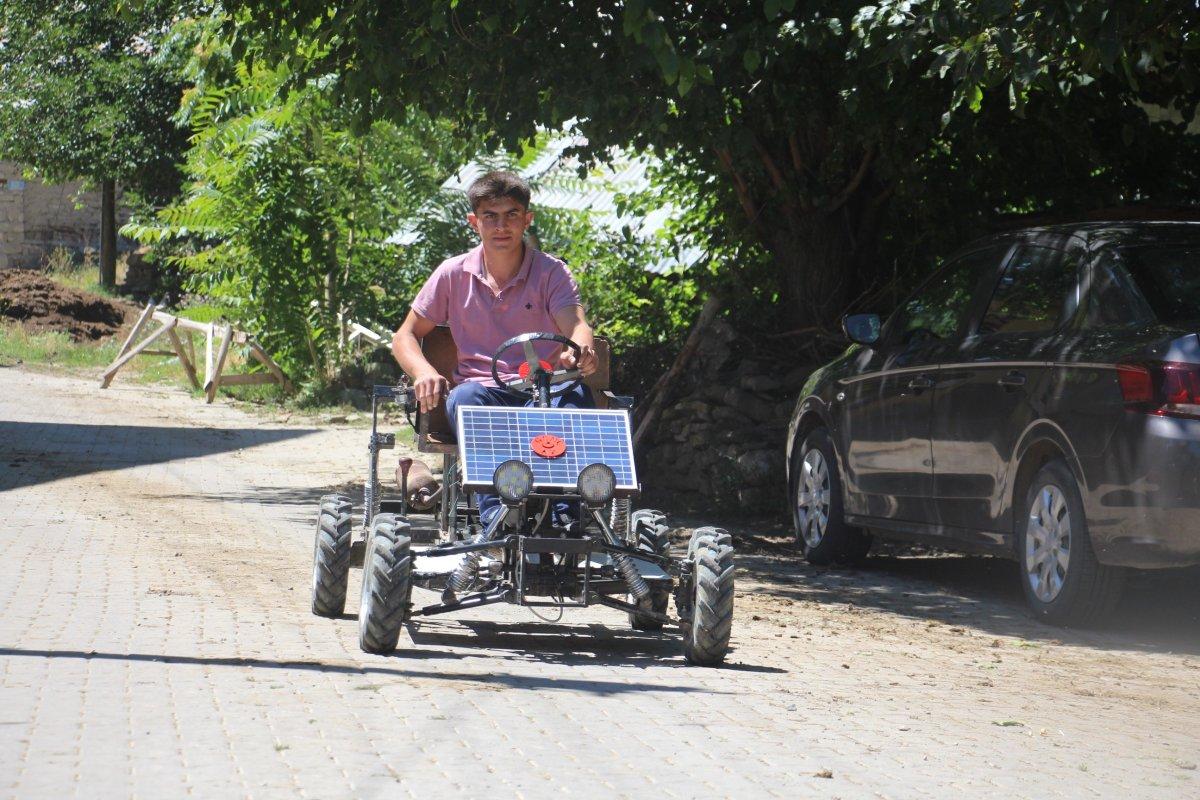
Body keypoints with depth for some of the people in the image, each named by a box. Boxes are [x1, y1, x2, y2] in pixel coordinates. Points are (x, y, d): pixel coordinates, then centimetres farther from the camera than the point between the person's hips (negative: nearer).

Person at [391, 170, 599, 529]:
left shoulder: (551, 272, 5)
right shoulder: (453, 275, 8)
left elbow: (576, 325, -12)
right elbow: (406, 336, 12)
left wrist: (581, 350, -39)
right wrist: (424, 371, -13)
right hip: (483, 391, 0)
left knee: (576, 394, -34)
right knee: (466, 396, -36)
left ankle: (565, 511, -45)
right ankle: (494, 513, -51)